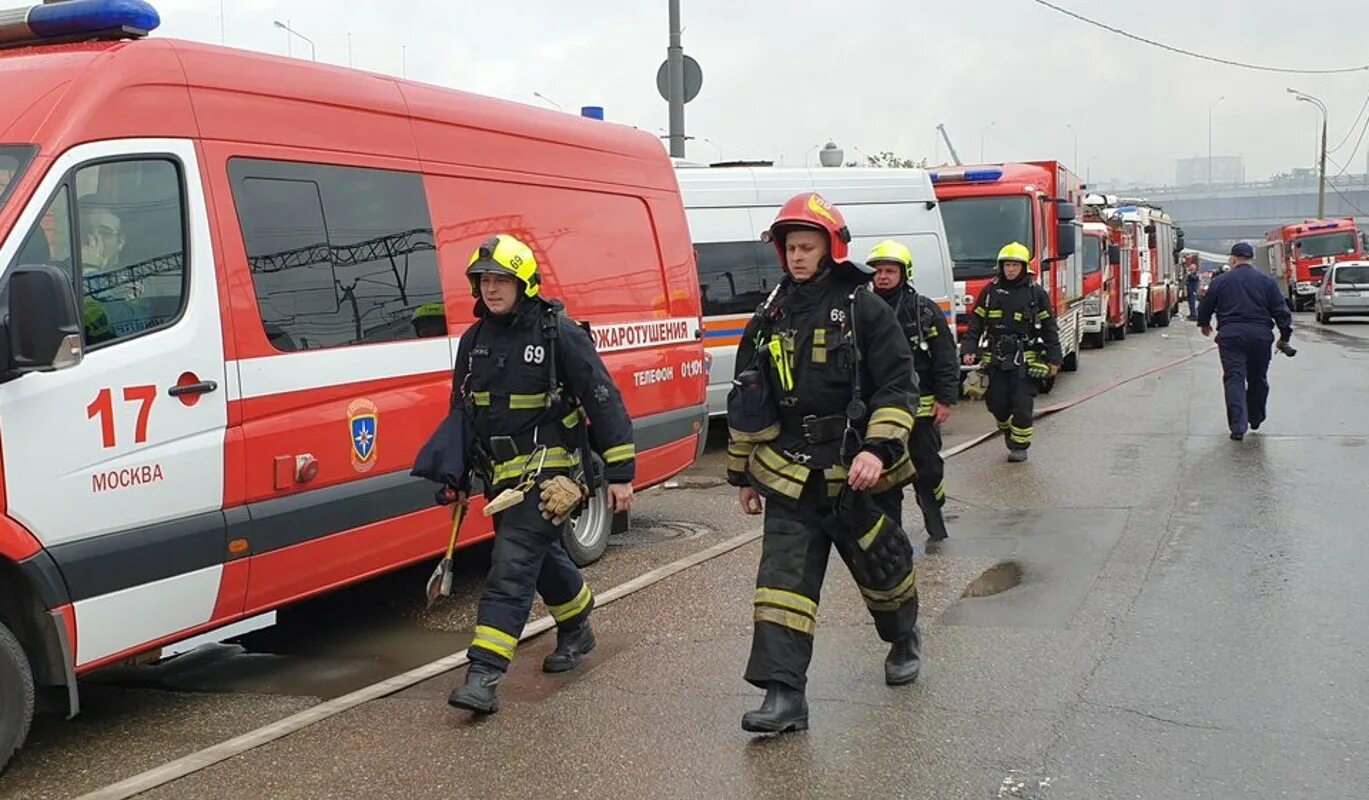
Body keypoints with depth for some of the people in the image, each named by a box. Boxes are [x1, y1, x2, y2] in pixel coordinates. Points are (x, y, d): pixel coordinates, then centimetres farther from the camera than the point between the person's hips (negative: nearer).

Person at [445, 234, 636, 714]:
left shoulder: (559, 333, -11)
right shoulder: (473, 341, 8)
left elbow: (604, 401, -10)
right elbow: (461, 413, 18)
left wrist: (620, 472, -11)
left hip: (547, 472, -7)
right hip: (501, 476, 7)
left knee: (511, 566, -15)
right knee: (543, 558, 21)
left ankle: (484, 674, -19)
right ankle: (577, 631, 44)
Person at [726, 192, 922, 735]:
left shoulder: (864, 310, -6)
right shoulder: (770, 317, 7)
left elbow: (897, 388, -8)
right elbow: (747, 400, 14)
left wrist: (878, 449, -22)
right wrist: (743, 473, 15)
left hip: (858, 473, -3)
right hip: (790, 476, 3)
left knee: (881, 566, 15)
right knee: (782, 579, -8)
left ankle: (904, 639, 44)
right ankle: (783, 694, -8)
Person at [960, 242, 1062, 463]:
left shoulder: (1036, 292, 0)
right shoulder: (990, 291, 6)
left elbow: (1049, 327, 3)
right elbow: (976, 322, 9)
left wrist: (1054, 359, 0)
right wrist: (969, 349, -2)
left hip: (1025, 360, -2)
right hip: (996, 359, 3)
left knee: (1022, 405, -5)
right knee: (996, 403, 5)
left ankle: (1020, 446, 10)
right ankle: (1008, 431, 33)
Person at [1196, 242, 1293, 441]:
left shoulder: (1220, 281, 2)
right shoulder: (1267, 281, 5)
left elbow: (1205, 307, 12)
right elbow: (1281, 311, 2)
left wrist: (1204, 324, 32)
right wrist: (1284, 336, 11)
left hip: (1231, 336, -2)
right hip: (1260, 336, 2)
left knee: (1234, 379, -4)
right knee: (1258, 379, 18)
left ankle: (1238, 426, -16)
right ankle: (1255, 419, 32)